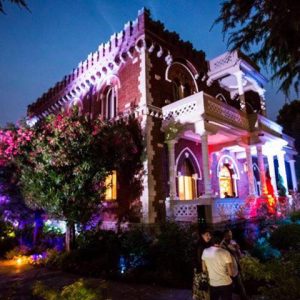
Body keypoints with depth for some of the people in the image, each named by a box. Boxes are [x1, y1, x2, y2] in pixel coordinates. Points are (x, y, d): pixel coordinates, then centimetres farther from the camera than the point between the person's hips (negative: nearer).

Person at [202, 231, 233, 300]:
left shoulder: (205, 252, -9)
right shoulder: (225, 253, -20)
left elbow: (204, 269, 2)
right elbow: (230, 273, -14)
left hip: (212, 284, 3)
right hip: (225, 284, -3)